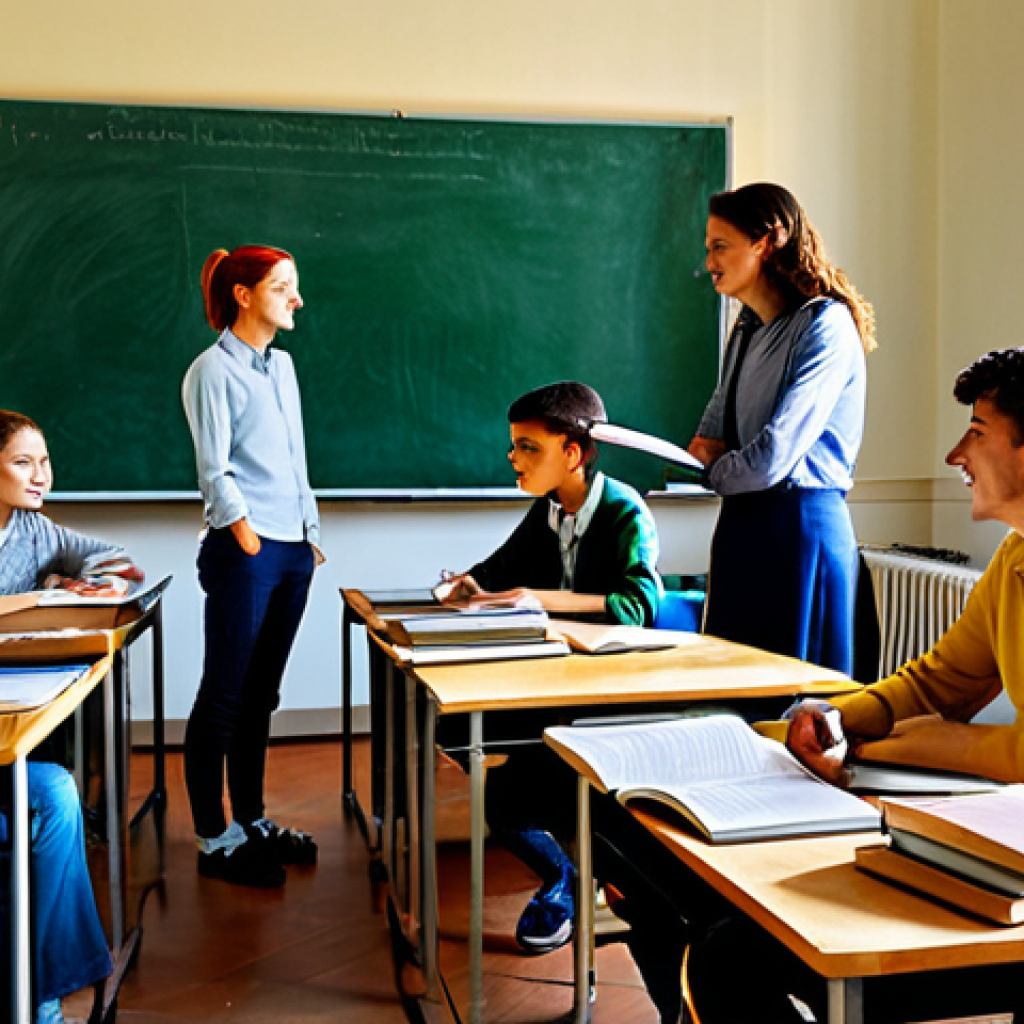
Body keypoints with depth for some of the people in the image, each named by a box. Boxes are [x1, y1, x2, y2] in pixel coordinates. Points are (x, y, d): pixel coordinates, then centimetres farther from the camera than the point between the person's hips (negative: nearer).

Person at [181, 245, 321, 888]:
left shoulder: (282, 364, 16)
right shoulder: (214, 371, -6)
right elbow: (215, 472, -10)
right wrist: (250, 543, -14)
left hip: (293, 549, 8)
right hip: (243, 549, -7)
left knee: (261, 695, 14)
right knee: (224, 697, -1)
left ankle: (252, 822, 25)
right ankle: (215, 841, 9)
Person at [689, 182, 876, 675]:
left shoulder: (825, 324, -12)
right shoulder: (747, 327, 15)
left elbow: (774, 457, -19)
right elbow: (714, 428, 23)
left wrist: (717, 471, 0)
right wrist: (710, 447, 0)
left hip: (802, 526, -8)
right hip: (740, 522, 8)